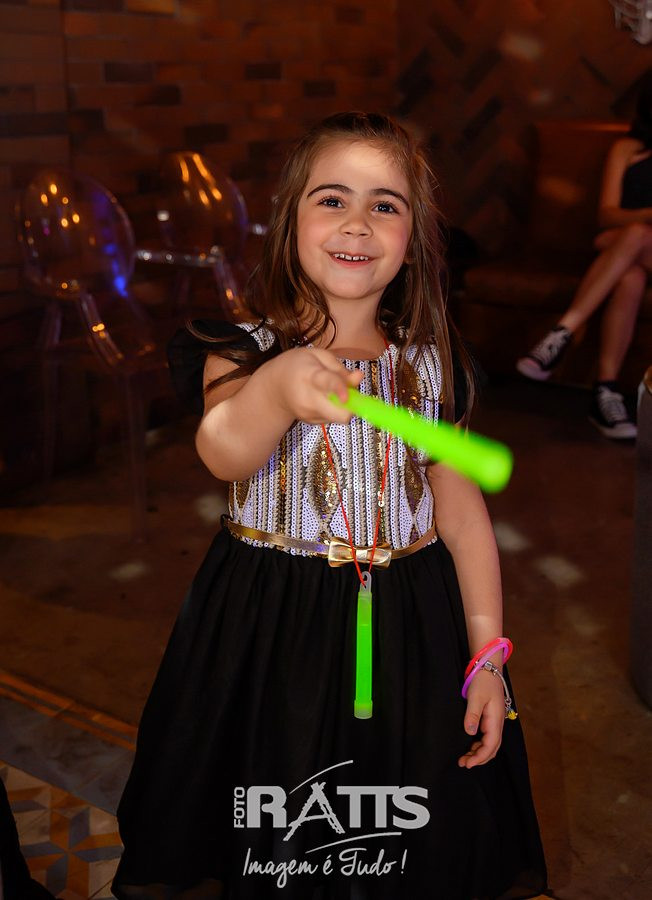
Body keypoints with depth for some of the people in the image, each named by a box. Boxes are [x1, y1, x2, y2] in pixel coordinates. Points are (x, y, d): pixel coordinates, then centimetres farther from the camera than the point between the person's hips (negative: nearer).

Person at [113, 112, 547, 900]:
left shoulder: (430, 364, 1)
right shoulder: (247, 352, -7)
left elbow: (460, 510, 4)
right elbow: (223, 454, -28)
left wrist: (487, 656, 1)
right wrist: (276, 390, -50)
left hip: (410, 630, 2)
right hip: (270, 629, -2)